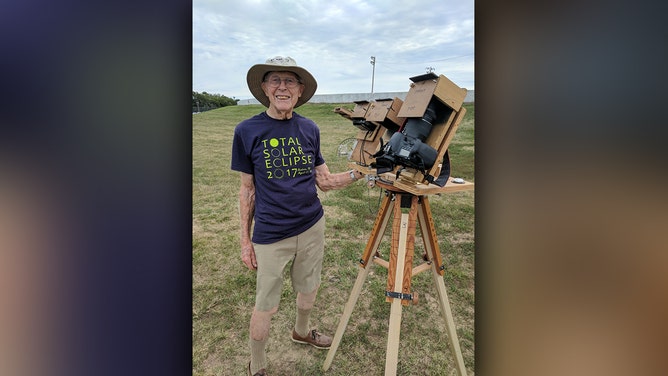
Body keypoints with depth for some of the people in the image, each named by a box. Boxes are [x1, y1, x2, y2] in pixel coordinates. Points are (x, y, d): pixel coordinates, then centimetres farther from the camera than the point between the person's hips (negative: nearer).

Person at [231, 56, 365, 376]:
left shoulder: (309, 129, 0)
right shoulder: (247, 131, -8)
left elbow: (324, 181, 5)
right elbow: (247, 189, -3)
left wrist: (358, 173, -10)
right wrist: (245, 240, -2)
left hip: (312, 227, 4)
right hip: (270, 235, -3)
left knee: (308, 289, 22)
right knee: (266, 307, 8)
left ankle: (302, 331, 53)